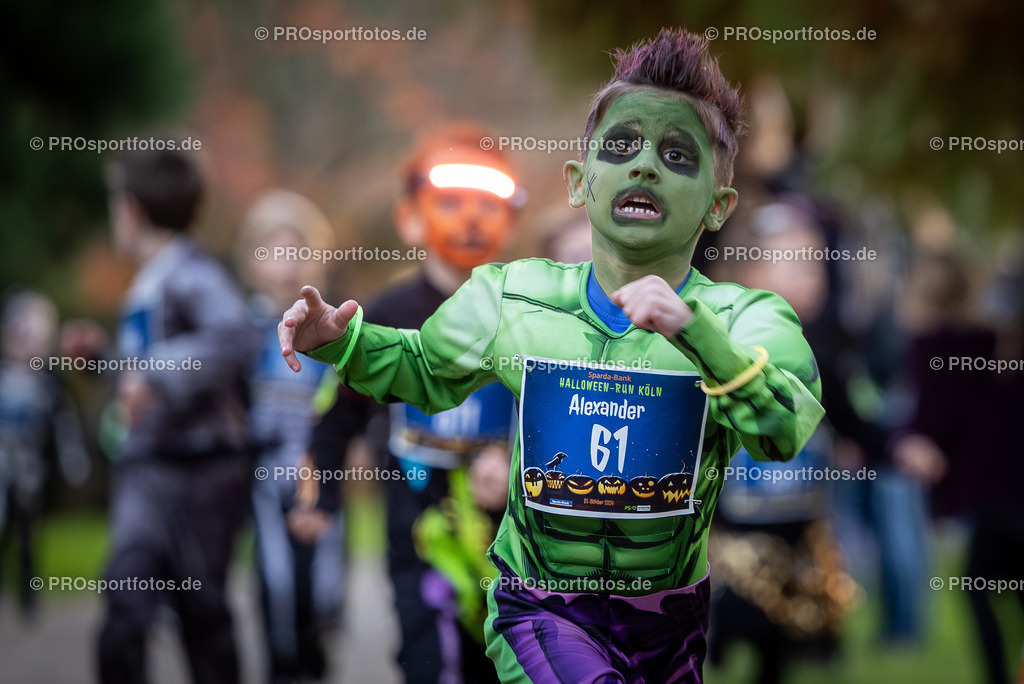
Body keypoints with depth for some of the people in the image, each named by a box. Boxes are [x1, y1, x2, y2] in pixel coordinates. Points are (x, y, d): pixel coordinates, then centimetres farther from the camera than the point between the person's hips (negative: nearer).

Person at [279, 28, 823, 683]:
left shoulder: (744, 322, -13)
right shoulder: (514, 301, -6)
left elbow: (786, 430, -33)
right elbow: (425, 369, 15)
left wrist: (696, 332, -47)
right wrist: (341, 340, -4)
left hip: (670, 624, 1)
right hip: (541, 610, -1)